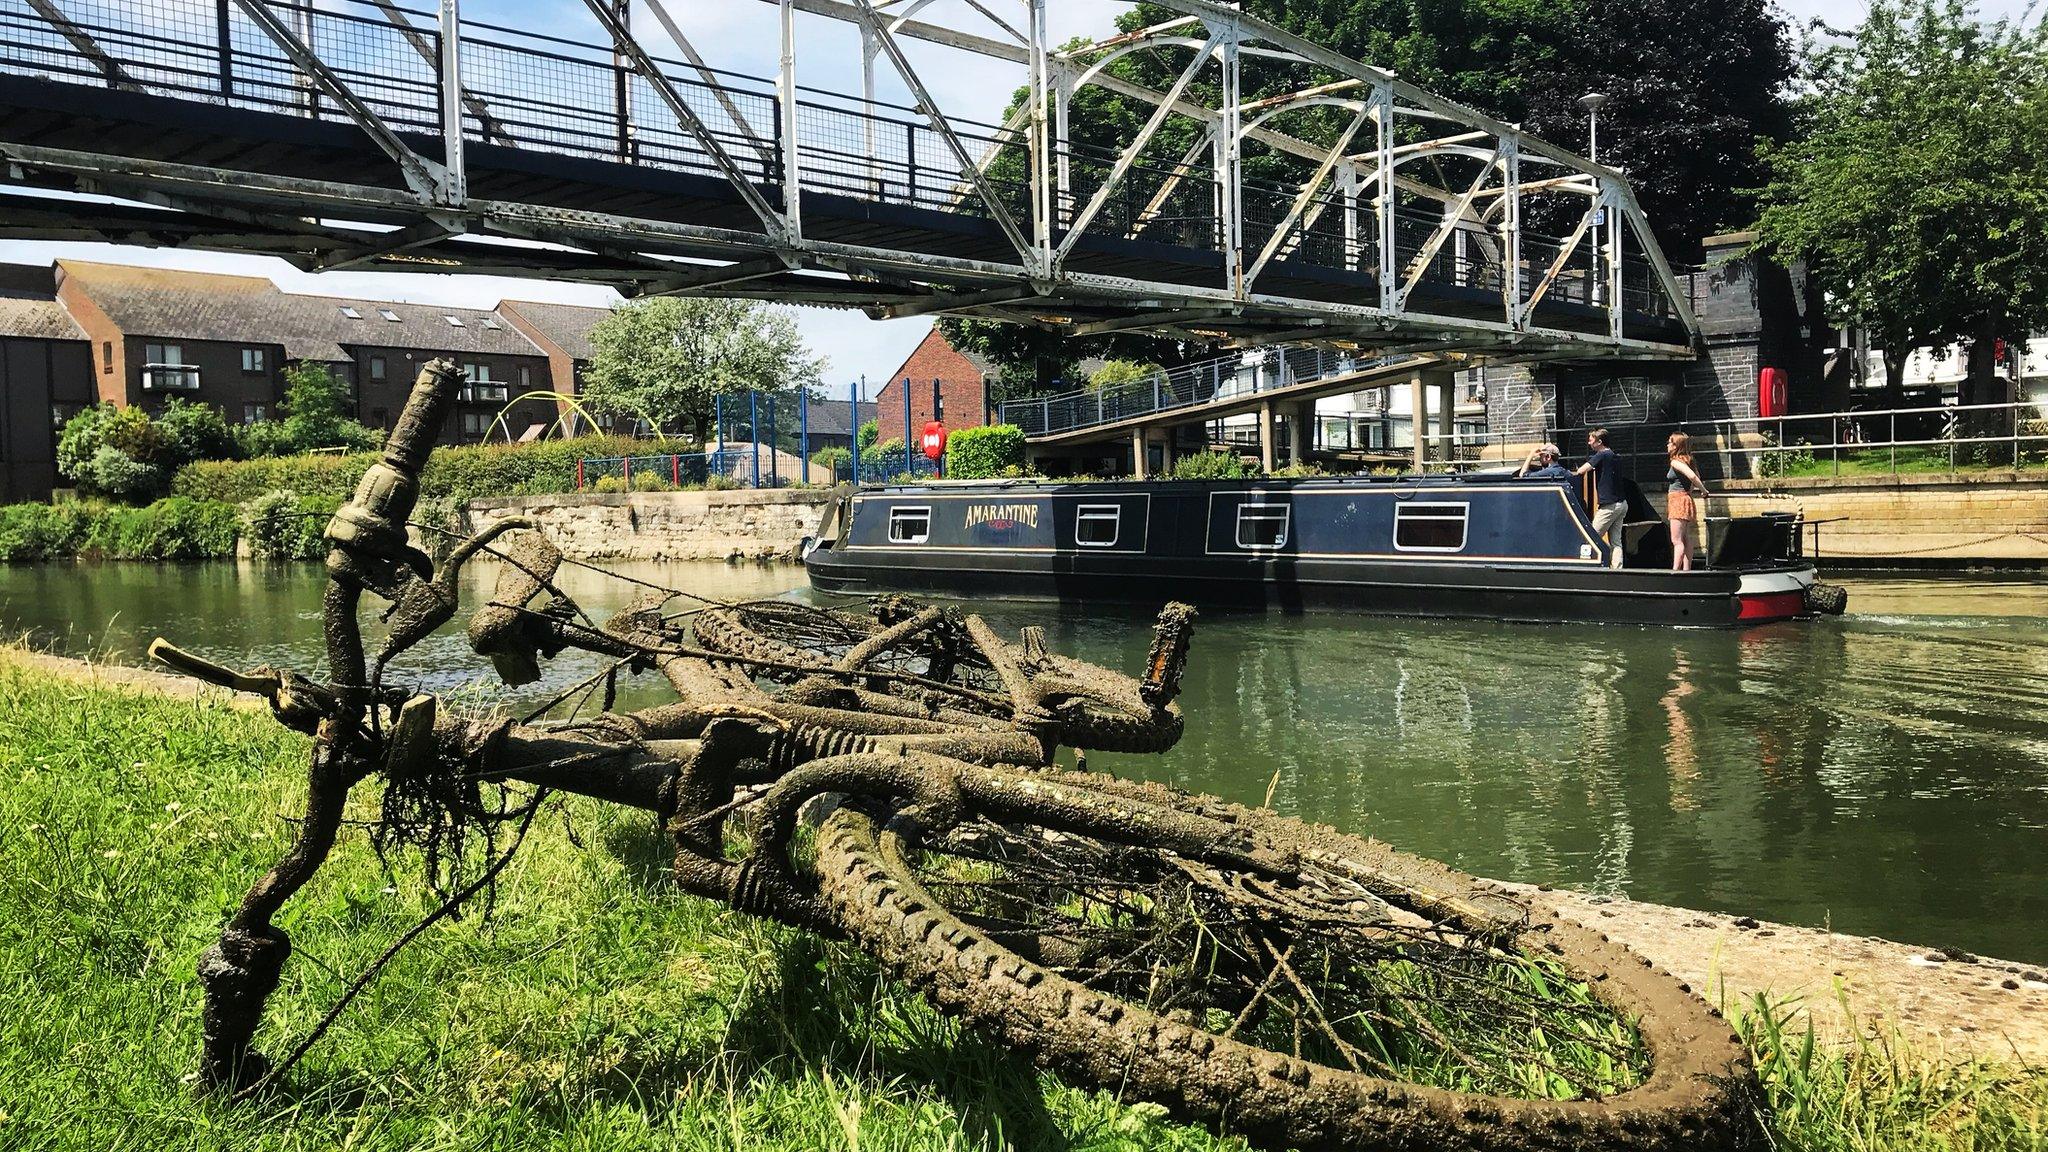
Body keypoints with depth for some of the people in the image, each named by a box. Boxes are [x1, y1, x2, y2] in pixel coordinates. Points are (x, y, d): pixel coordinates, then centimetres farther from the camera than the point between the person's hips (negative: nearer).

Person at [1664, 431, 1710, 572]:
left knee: (1676, 540, -14)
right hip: (1687, 498, 10)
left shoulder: (1676, 461, -12)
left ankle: (1675, 570, -19)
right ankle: (1687, 569, 11)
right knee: (1686, 539, 9)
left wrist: (1703, 491, -13)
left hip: (1678, 499, -10)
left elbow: (1692, 476, -24)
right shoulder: (1686, 460, 15)